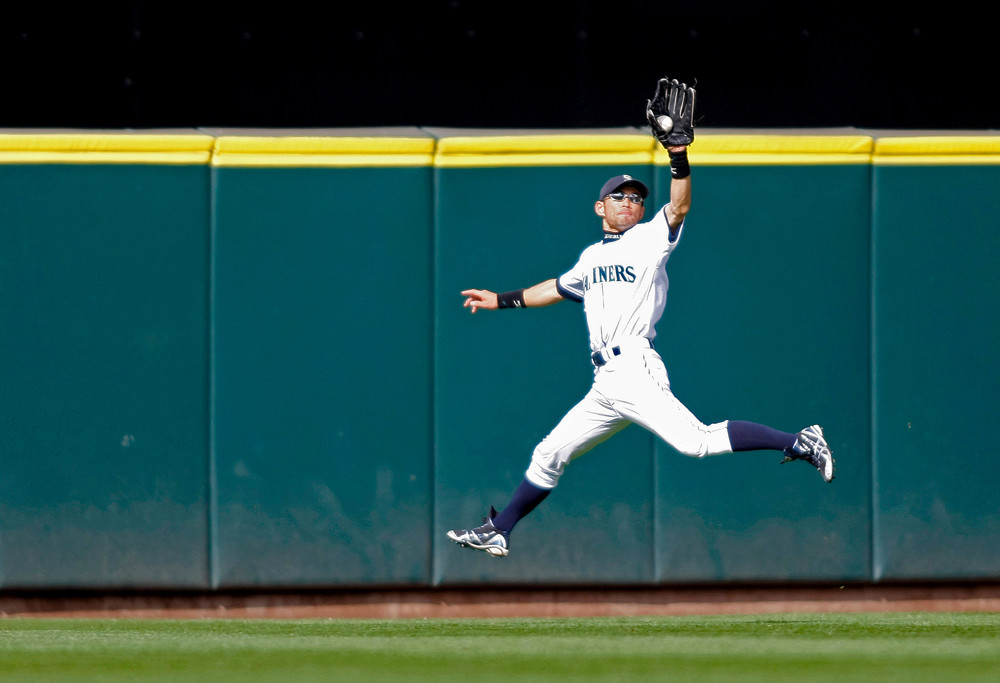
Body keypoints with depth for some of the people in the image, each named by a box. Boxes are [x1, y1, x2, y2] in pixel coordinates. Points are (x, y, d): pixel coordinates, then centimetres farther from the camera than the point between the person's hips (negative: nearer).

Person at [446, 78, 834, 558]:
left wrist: (679, 158, -29)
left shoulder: (650, 239, 4)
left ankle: (799, 445, -28)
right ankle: (498, 532, 25)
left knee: (696, 441, -26)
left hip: (635, 370, -7)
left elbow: (679, 208, -14)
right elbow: (559, 288, 40)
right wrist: (502, 301, 44)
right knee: (549, 456, 14)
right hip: (605, 384, 7)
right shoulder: (592, 257, 23)